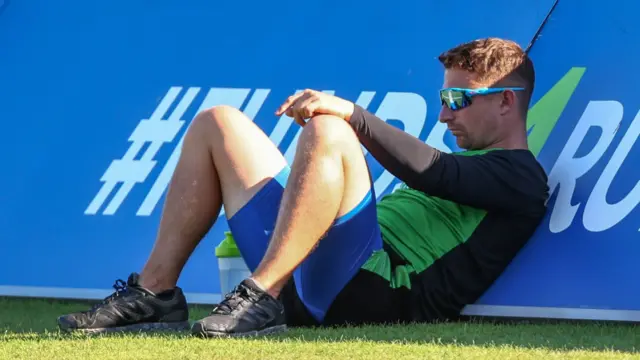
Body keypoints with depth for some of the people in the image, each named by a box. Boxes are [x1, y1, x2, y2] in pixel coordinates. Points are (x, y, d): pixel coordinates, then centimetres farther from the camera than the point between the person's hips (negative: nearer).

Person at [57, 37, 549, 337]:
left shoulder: (519, 176, 2)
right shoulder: (470, 165, 34)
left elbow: (430, 172, -15)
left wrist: (351, 115, -20)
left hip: (370, 293, -10)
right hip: (307, 286, 10)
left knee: (326, 130, -32)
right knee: (218, 124, 15)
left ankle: (260, 300, -35)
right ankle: (155, 293, 0)